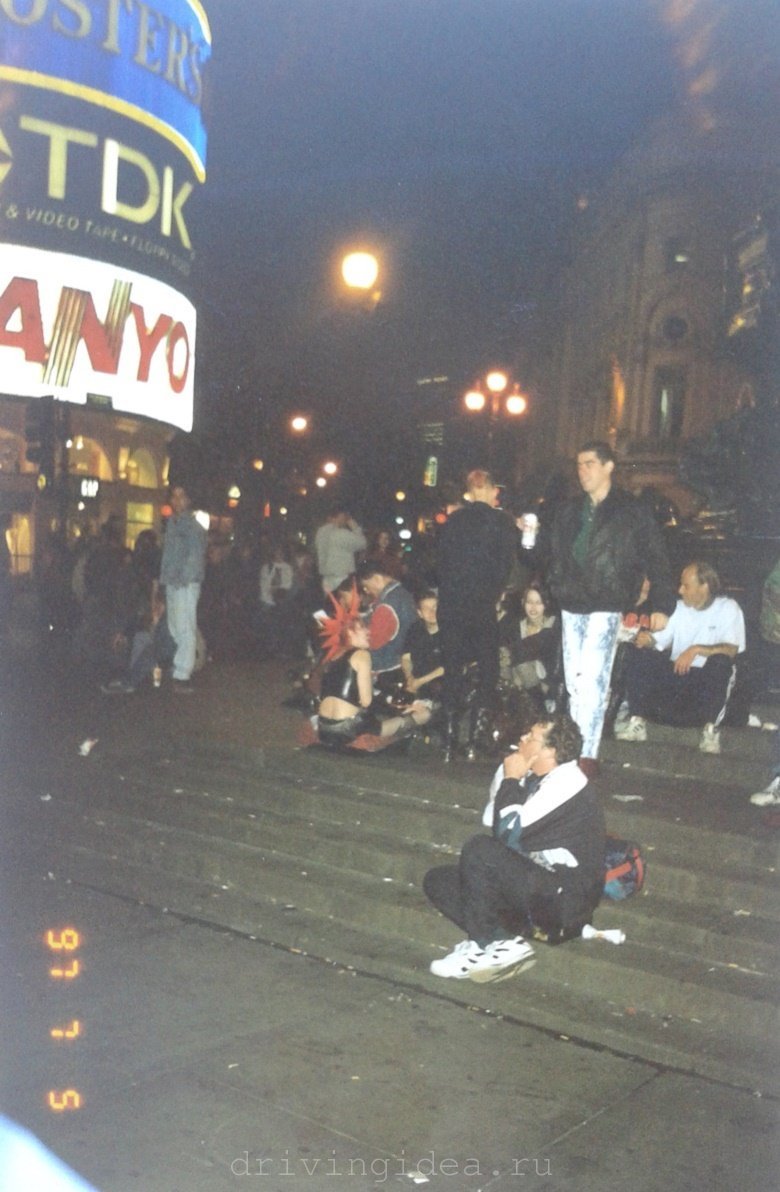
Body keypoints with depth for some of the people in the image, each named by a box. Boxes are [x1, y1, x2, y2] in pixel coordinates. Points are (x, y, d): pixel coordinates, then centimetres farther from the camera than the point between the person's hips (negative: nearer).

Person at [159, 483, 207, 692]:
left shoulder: (192, 525, -7)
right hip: (171, 584, 8)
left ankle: (182, 675, -11)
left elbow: (195, 555, -14)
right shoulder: (171, 523, 18)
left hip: (187, 585, -8)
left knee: (185, 630, -9)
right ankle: (180, 670, 13)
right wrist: (164, 578, 15)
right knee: (175, 630, 8)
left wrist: (184, 579, -18)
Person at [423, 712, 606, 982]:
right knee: (437, 880, 5)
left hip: (563, 901, -9)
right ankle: (506, 940, -8)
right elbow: (490, 820, 12)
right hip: (537, 888, 10)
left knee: (480, 849, -27)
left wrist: (511, 780, -9)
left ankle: (484, 945, -13)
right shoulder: (537, 778, 9)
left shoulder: (566, 783, -18)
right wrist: (508, 776, 1)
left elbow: (507, 833, -22)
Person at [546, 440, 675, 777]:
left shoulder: (632, 511, 0)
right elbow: (552, 555, 20)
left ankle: (587, 753, -6)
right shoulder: (569, 512, 14)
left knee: (591, 681, -12)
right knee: (574, 683, 8)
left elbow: (655, 558, -2)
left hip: (605, 607, -5)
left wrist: (662, 604, -6)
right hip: (571, 607, 5)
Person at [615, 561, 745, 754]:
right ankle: (637, 722, -19)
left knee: (721, 662, -37)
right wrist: (648, 639, -18)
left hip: (709, 679, -4)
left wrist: (696, 650, -30)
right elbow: (662, 640, 6)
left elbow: (731, 649, -18)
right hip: (676, 672, 4)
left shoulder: (727, 608, -3)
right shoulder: (680, 607, 11)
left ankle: (711, 729, -22)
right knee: (638, 654, -17)